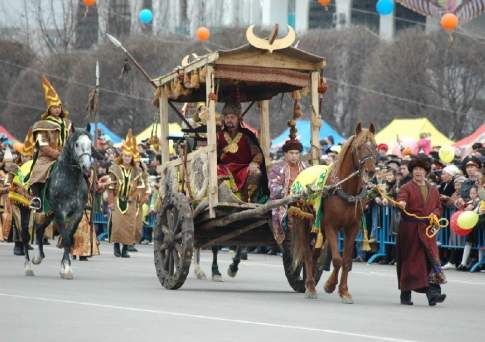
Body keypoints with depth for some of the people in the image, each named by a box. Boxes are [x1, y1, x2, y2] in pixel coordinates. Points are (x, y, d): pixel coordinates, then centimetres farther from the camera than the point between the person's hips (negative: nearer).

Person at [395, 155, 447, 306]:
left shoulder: (433, 190, 16)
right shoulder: (406, 188, 1)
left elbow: (438, 207, 19)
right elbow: (401, 199, -18)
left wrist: (435, 214, -4)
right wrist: (401, 204, -42)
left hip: (427, 230, 3)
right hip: (409, 230, -3)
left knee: (432, 259, -10)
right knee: (409, 260, -1)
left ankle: (433, 292, -16)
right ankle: (405, 295, 10)